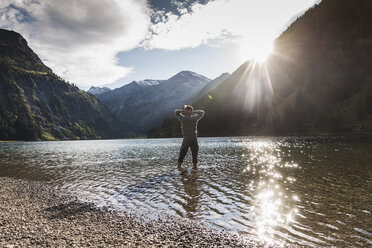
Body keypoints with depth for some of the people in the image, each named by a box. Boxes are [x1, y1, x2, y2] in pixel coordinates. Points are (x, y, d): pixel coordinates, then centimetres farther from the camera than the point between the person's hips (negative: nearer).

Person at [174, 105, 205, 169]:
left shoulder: (183, 118, -3)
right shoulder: (195, 118, -5)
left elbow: (176, 111, 11)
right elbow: (202, 112, 10)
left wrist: (183, 111, -4)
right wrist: (193, 112, -4)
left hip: (185, 140, 1)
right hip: (194, 140, -1)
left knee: (182, 154, 11)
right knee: (195, 154, 7)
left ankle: (179, 166, 10)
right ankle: (195, 166, 5)